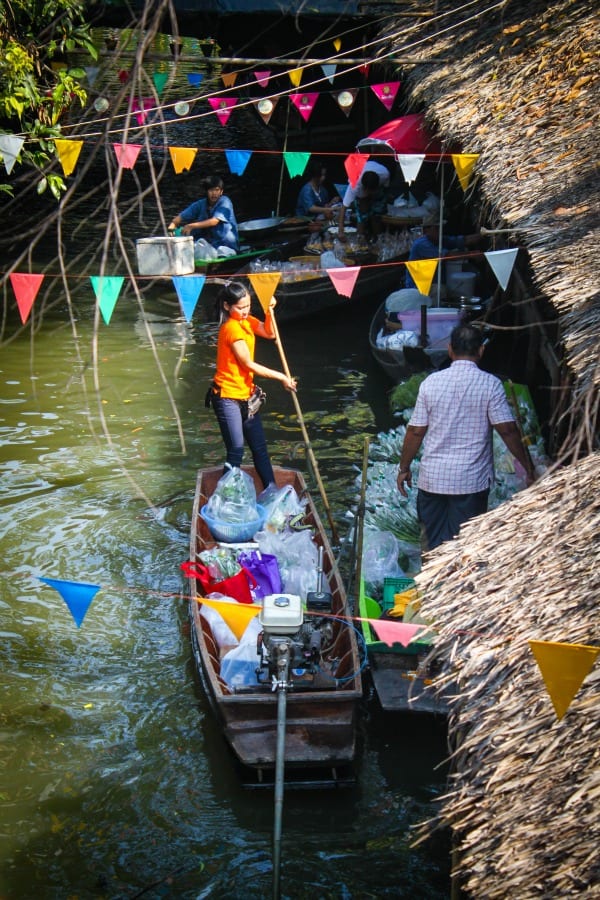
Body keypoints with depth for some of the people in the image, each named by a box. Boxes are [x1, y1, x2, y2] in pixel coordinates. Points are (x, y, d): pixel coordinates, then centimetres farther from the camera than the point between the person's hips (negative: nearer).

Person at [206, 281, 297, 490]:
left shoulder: (246, 321, 7)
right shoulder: (231, 328, -20)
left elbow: (270, 334, 8)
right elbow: (249, 364, -17)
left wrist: (270, 310, -8)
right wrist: (281, 377, -12)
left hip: (245, 395, 9)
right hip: (228, 397, -9)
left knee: (260, 447, 12)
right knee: (236, 450, -8)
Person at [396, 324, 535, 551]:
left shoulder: (431, 382, -2)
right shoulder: (490, 384, -8)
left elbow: (415, 431, 0)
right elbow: (507, 430, -10)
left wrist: (404, 468, 12)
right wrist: (529, 469, -1)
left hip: (433, 478, 2)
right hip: (472, 481, -2)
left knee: (435, 544, 11)